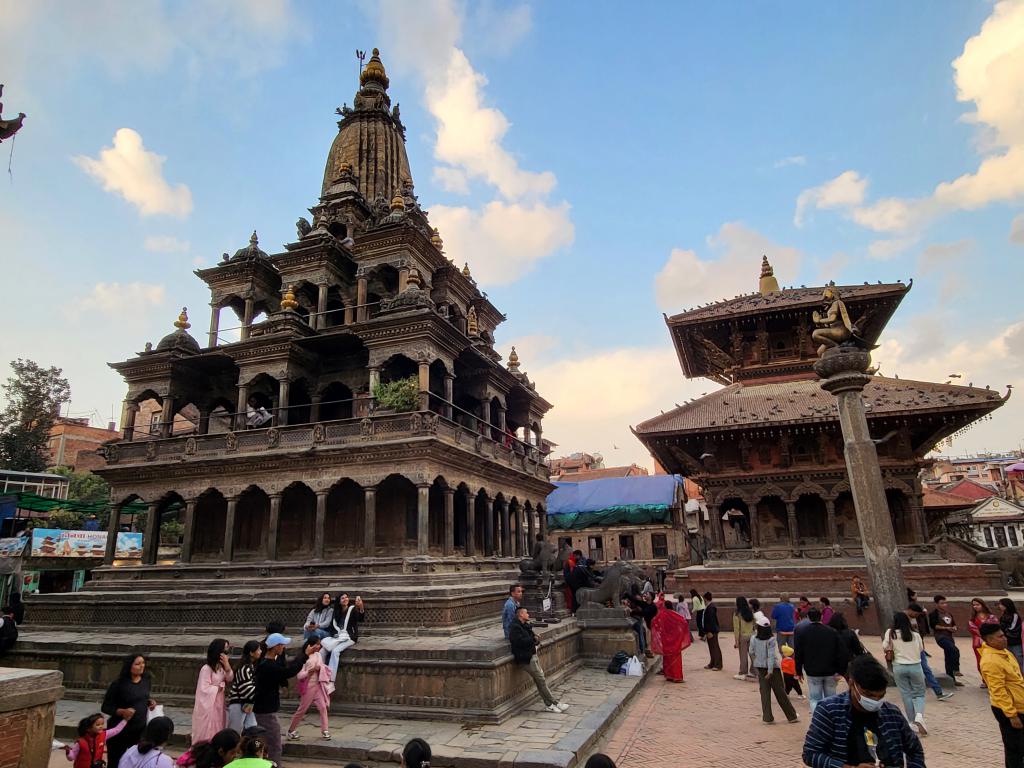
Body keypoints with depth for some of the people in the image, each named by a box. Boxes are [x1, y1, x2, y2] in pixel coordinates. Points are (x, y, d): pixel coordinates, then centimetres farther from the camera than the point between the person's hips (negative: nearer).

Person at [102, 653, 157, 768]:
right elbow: (105, 707, -11)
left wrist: (150, 701, -3)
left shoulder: (145, 680, 0)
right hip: (120, 730, -4)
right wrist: (122, 711, -26)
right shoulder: (118, 684, -16)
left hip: (141, 728, 4)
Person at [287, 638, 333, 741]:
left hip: (318, 685, 4)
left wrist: (320, 668, -8)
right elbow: (299, 675, -13)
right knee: (302, 710, 6)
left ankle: (325, 730, 5)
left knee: (323, 707, -3)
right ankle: (291, 730, 25)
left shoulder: (318, 655, 5)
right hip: (309, 686, -4)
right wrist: (308, 672, -29)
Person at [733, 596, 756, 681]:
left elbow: (736, 628, -10)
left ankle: (742, 674, 11)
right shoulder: (751, 613, 3)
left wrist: (736, 641, -5)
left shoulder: (737, 614, -10)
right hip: (751, 635, 4)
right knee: (752, 654, 10)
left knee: (743, 655, 3)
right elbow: (754, 625, 3)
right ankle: (753, 672, 14)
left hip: (742, 636, -4)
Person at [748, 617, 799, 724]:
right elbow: (771, 656, -20)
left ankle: (768, 717, 8)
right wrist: (770, 671, -19)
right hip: (772, 667, -2)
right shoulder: (771, 640, -16)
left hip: (760, 668, 2)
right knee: (780, 692, 9)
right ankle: (792, 716, 22)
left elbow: (752, 653, 1)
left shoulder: (753, 639, -9)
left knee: (764, 692, 8)